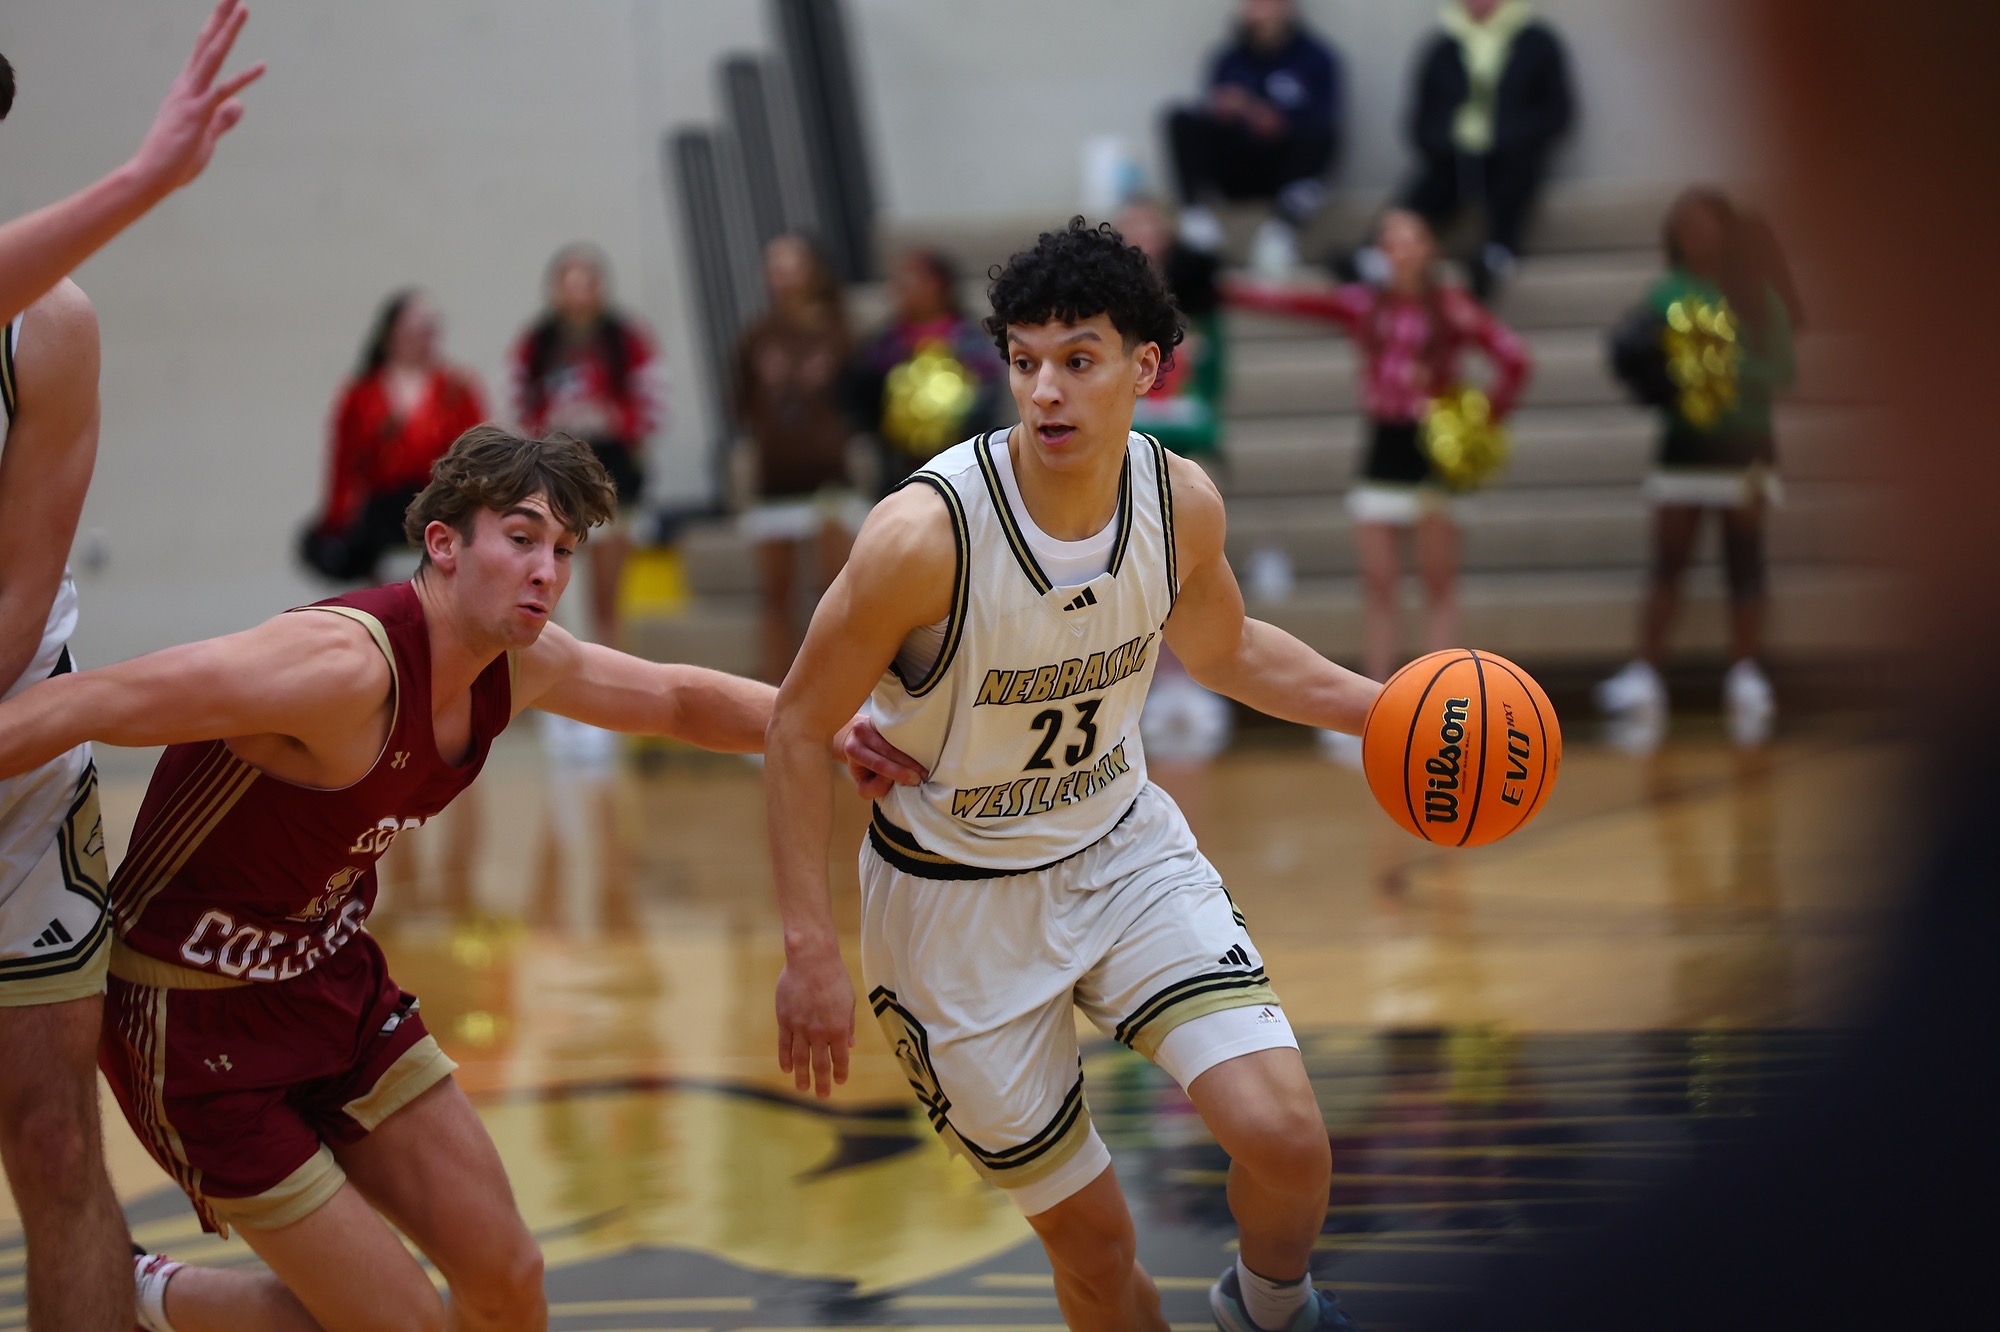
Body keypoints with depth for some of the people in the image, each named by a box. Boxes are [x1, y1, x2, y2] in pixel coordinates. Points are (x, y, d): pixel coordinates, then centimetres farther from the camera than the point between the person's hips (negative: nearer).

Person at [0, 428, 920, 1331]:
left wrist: (825, 728, 0)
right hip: (198, 1021, -8)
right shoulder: (348, 666, -31)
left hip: (335, 983, 8)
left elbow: (680, 699, 15)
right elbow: (80, 705, -33)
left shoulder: (519, 661, -3)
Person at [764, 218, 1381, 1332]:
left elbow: (1222, 650, 12)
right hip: (958, 894, -3)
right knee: (1095, 1242, 2)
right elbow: (800, 730, -16)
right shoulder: (929, 530, -27)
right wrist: (812, 950, -18)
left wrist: (1378, 706, -1)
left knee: (1286, 1135, -14)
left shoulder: (1182, 500, -11)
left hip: (1124, 847, 4)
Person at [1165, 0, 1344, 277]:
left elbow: (1323, 120, -12)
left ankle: (1283, 225, -42)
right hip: (1236, 168, 3)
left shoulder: (1316, 58, 0)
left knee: (1317, 133, -33)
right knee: (1183, 121, -16)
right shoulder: (1231, 60, 9)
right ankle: (1199, 210, -32)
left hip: (1290, 168, -3)